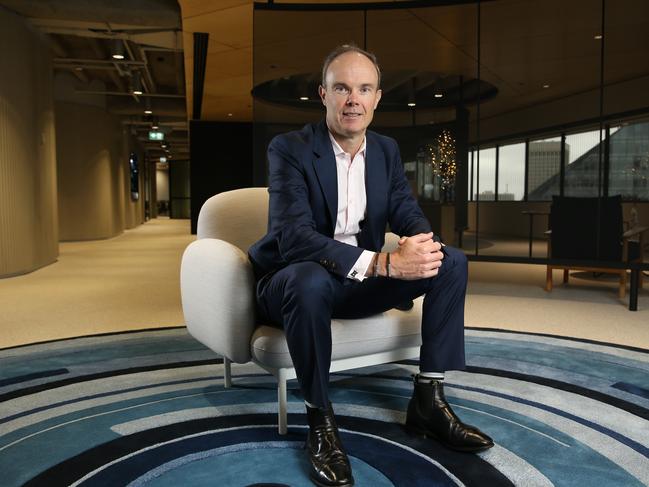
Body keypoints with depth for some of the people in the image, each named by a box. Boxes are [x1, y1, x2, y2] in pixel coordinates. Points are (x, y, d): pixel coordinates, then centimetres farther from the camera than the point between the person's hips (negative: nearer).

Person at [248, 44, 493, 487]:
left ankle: (428, 401, -4)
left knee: (452, 262, -8)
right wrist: (383, 262, -37)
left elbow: (408, 213, 2)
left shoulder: (387, 150, 4)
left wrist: (423, 242, -25)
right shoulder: (289, 149, -16)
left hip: (361, 281, 6)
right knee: (310, 280, -40)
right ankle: (320, 419, -18)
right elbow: (294, 238, -28)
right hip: (295, 280, -5)